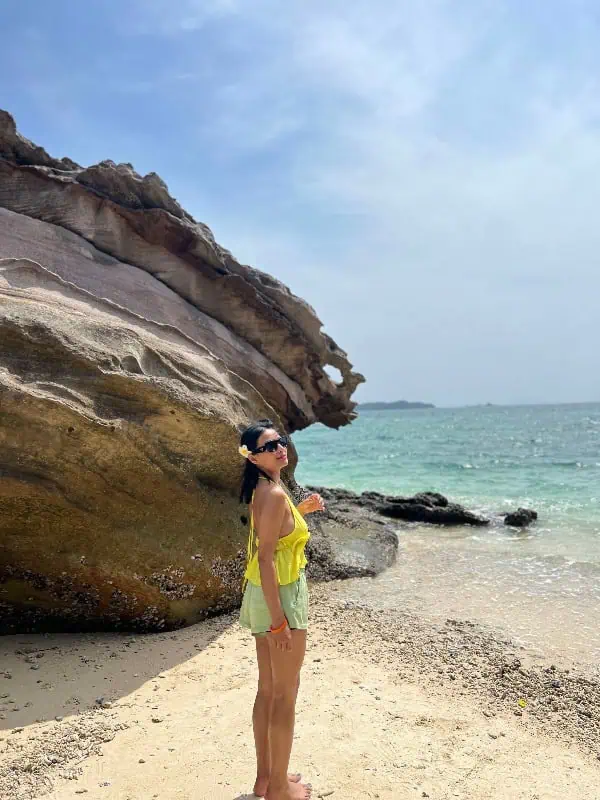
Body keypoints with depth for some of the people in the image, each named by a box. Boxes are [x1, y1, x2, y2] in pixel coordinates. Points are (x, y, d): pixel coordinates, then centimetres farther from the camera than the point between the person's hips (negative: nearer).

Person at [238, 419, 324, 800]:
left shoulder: (262, 490, 7)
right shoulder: (275, 494, -22)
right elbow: (266, 559, -25)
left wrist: (301, 510, 16)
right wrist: (278, 620, -24)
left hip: (263, 595, 9)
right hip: (281, 596, -9)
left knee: (268, 689, 18)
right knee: (286, 694, 6)